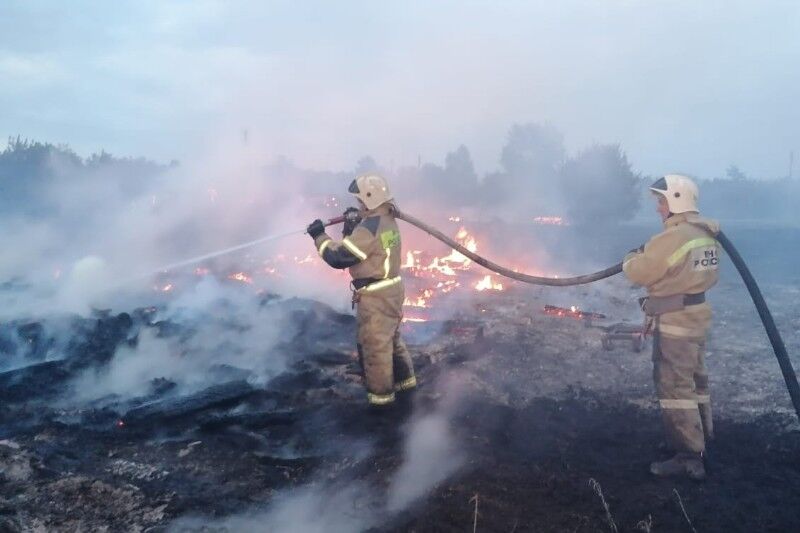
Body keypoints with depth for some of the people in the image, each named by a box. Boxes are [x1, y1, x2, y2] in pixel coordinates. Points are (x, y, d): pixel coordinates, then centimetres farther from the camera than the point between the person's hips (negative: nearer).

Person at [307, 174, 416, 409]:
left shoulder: (369, 228, -24)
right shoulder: (387, 220, 6)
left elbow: (338, 257, -22)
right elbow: (359, 246, 14)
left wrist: (319, 236, -9)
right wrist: (351, 227, -2)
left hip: (376, 297, -10)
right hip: (391, 289, 10)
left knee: (375, 345, 5)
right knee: (391, 338, 24)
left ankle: (381, 392, 19)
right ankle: (405, 377, 38)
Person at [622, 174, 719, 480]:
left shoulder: (672, 237, -22)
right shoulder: (706, 234, 7)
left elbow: (637, 272, -17)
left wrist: (632, 258, 6)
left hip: (674, 322, -10)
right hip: (694, 316, 10)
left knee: (674, 387, -3)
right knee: (694, 381, 20)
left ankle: (689, 458, 3)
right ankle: (700, 442, 35)